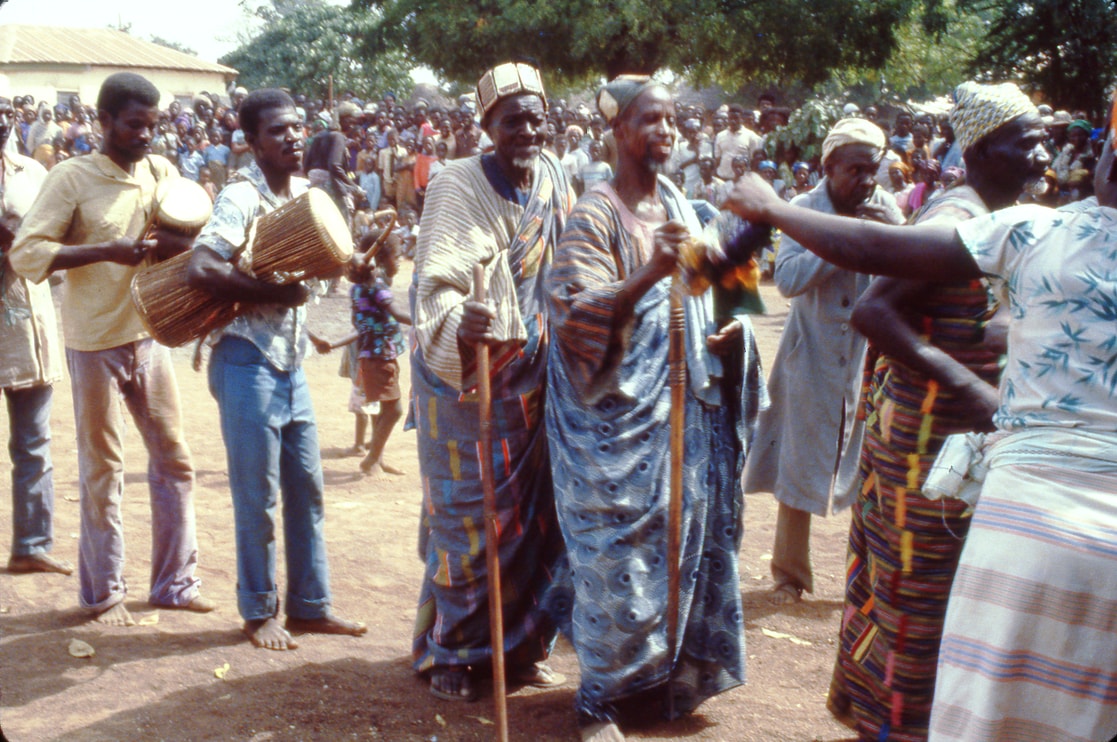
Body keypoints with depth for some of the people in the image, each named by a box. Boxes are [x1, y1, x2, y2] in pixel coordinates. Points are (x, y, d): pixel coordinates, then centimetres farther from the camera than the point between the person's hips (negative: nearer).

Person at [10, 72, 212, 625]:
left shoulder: (160, 172, 4)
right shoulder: (72, 178, -10)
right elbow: (25, 253, -16)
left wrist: (172, 243, -17)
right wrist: (107, 251, -24)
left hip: (149, 335, 5)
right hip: (95, 344, -5)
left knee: (173, 459, 8)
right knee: (102, 469, 6)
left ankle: (175, 581, 21)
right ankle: (103, 591, 20)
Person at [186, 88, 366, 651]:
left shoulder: (305, 193, 9)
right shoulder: (241, 199, -15)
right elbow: (200, 270, -28)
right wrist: (276, 293, -21)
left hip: (292, 361, 7)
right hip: (248, 361, -7)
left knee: (307, 490, 12)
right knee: (258, 498, 3)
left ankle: (310, 606, 24)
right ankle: (258, 612, 19)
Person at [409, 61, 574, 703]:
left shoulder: (553, 175, 3)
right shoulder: (458, 188, -17)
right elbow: (436, 283, -28)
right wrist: (455, 323, -48)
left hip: (532, 375, 6)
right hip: (465, 378, -6)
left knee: (534, 512, 13)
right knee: (467, 517, 2)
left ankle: (523, 644, 30)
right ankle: (452, 654, 21)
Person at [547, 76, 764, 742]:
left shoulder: (678, 207, 11)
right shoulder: (597, 215, -10)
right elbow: (579, 314, -21)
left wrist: (726, 331, 4)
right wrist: (651, 271, -33)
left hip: (678, 406, 7)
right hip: (617, 412, -7)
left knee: (681, 536, 11)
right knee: (618, 550, -3)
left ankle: (658, 674, 28)